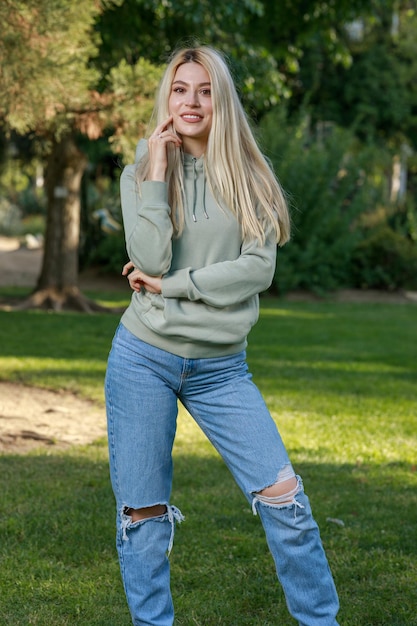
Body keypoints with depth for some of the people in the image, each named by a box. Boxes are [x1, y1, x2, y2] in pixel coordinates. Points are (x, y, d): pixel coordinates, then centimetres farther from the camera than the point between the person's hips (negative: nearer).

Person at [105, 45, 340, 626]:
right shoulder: (141, 173, 3)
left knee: (282, 494, -4)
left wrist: (171, 285, -11)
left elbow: (259, 268, -8)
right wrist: (157, 172, -12)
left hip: (221, 366, 1)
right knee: (142, 512, 4)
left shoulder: (248, 176, 5)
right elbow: (150, 260, -13)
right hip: (144, 359, 0)